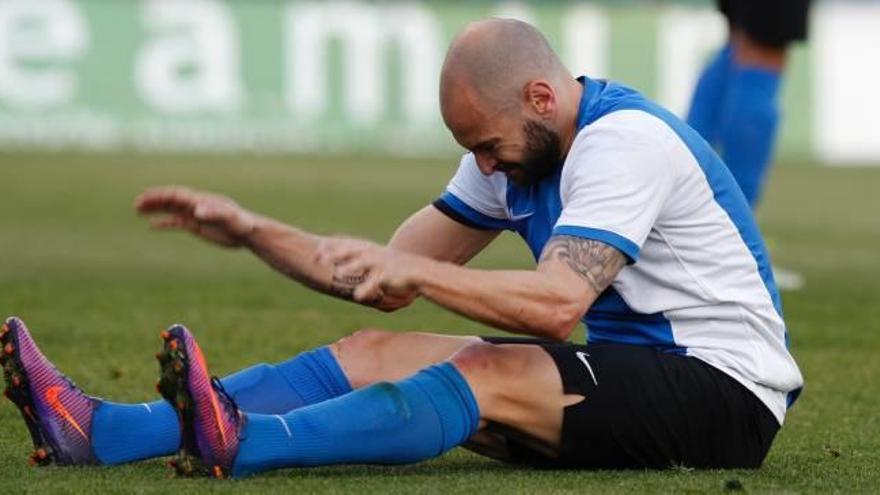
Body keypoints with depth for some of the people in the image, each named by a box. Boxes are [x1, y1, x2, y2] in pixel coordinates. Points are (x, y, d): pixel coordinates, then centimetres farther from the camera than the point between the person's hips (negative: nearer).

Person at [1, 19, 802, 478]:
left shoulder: (626, 139, -19)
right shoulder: (518, 153, 9)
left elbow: (556, 304, -31)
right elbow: (392, 273, 12)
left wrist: (414, 270, -30)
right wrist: (249, 230, 4)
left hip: (722, 387, -8)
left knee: (488, 374, -32)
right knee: (372, 354, -7)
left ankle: (242, 444, -50)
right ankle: (101, 432, -20)